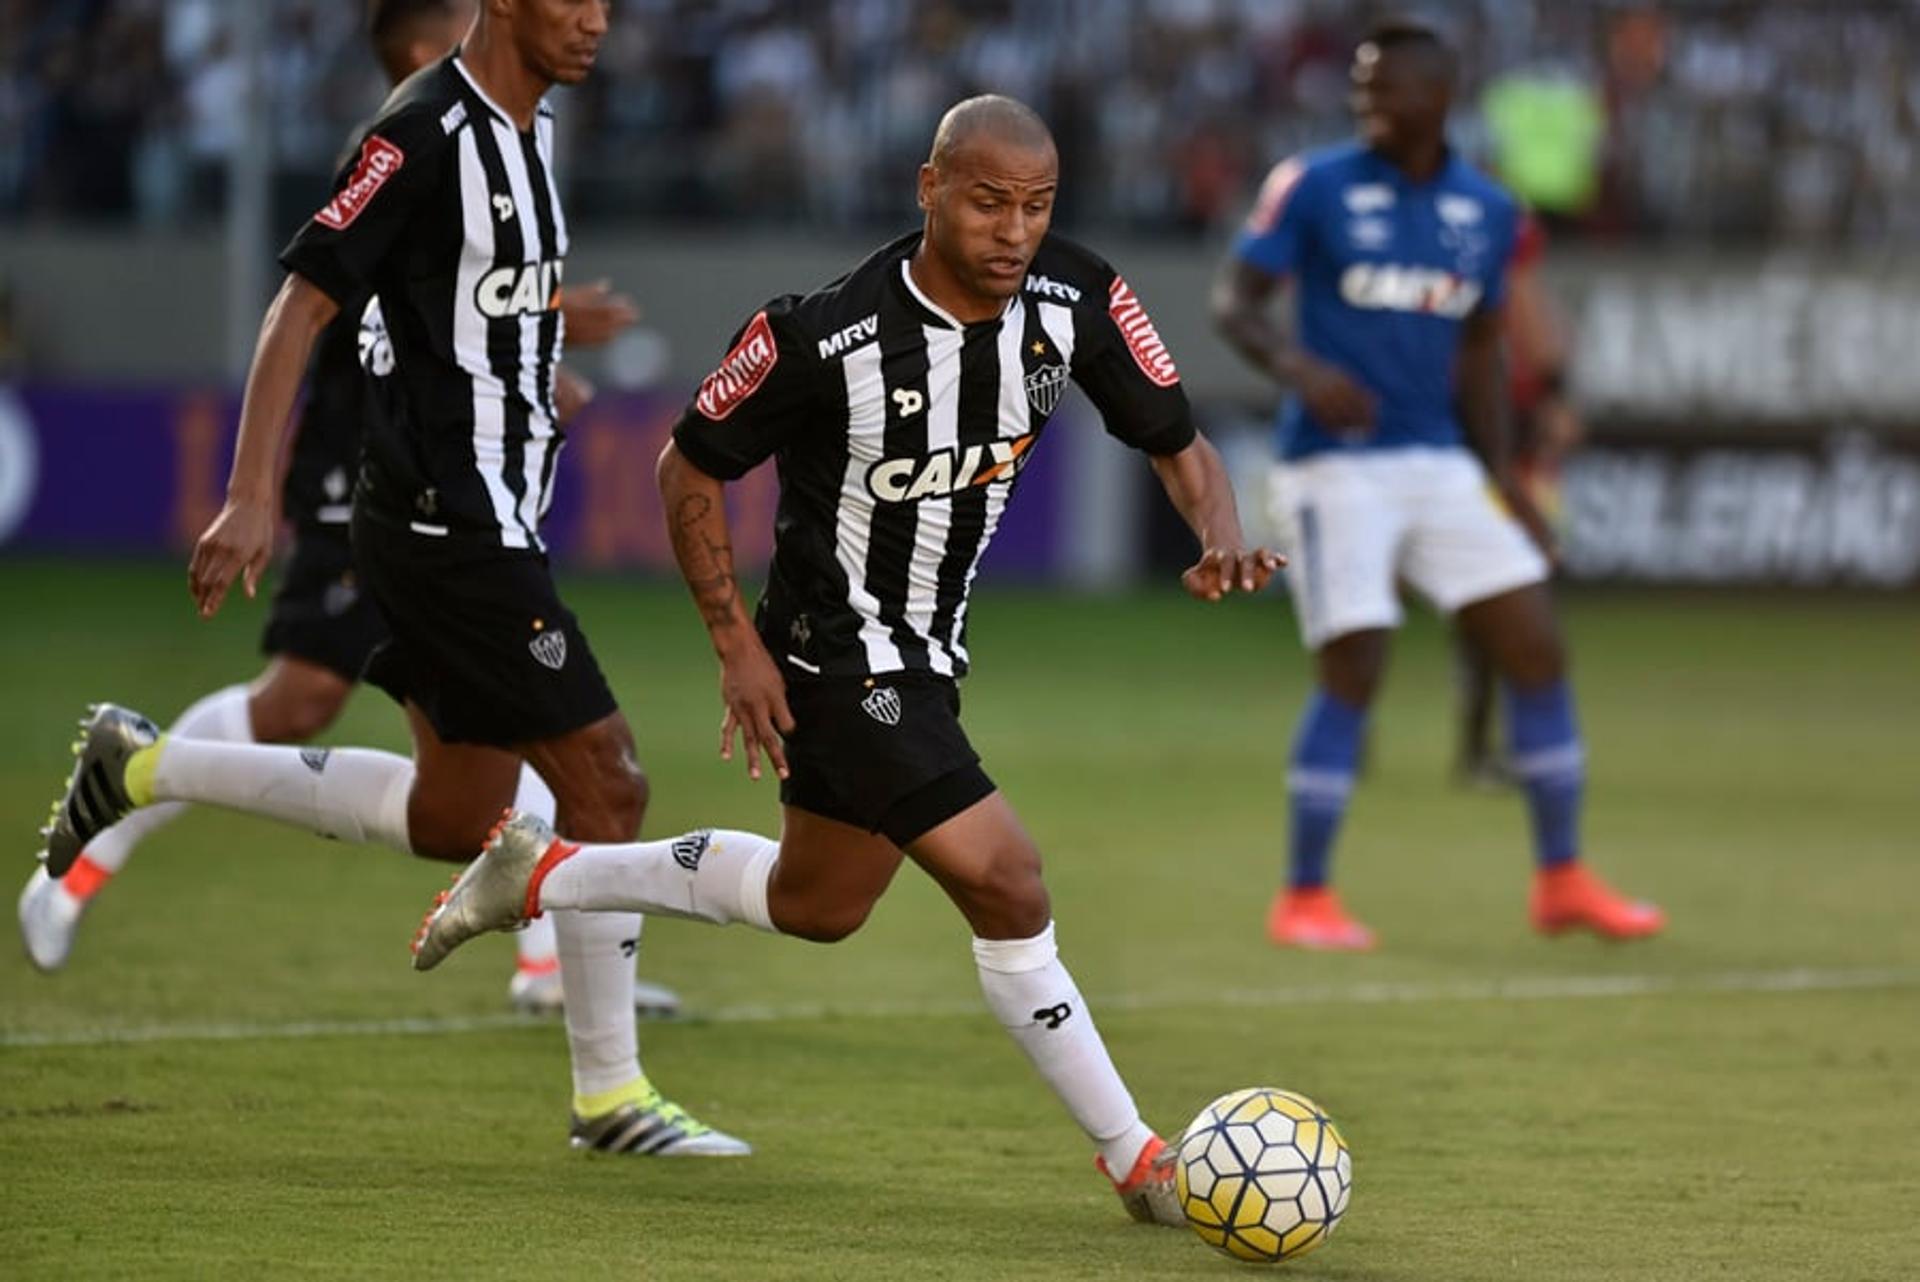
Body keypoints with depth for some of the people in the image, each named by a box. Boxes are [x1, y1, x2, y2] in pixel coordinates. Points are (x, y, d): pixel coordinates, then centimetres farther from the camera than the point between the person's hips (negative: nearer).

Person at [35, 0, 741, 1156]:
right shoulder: (425, 134, -16)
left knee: (453, 818, 14)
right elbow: (304, 304, -19)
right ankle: (611, 1096, 2)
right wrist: (252, 497, -25)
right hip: (447, 526, -10)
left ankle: (146, 767, 21)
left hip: (485, 523, 10)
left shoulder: (531, 129, 12)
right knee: (606, 785, -8)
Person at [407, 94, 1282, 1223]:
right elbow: (691, 465, -10)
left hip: (927, 655, 8)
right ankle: (1139, 1167, -1)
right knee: (1009, 893, -14)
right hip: (840, 657, -8)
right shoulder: (822, 337, -25)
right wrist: (738, 648, -13)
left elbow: (1179, 443, -2)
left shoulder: (1080, 301, -12)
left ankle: (542, 875, 40)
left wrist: (1222, 537, -24)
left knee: (815, 905, 24)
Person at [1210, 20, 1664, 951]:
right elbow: (1234, 300, -7)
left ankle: (1563, 881, 11)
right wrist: (1299, 366, -27)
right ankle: (1303, 899, 2)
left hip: (1440, 467, 5)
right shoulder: (1314, 187, -5)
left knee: (1536, 649, 0)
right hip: (1335, 466, -5)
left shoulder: (1487, 212, 8)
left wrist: (1502, 475, 13)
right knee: (1353, 672, -11)